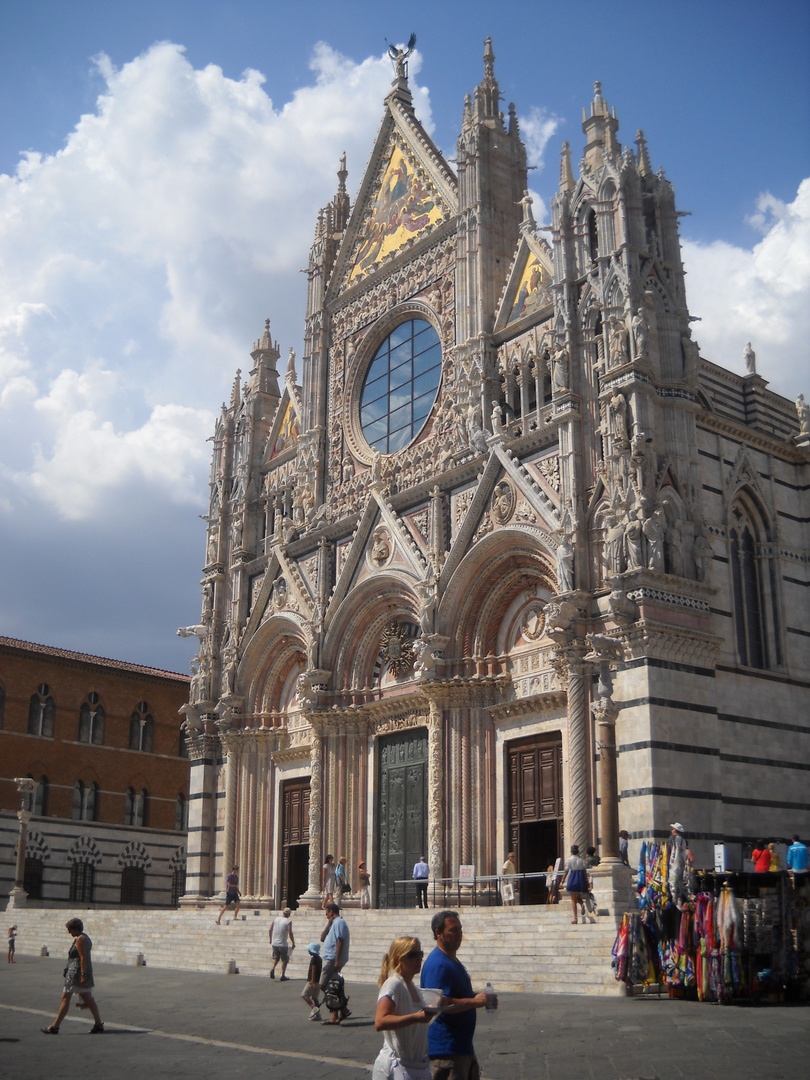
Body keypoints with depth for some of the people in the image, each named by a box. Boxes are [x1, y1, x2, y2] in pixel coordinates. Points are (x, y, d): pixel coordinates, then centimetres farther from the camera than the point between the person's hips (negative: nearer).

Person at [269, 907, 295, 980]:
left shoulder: (276, 919, 3)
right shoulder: (288, 921, -12)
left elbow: (270, 930, 7)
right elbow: (290, 933, -17)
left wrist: (271, 939, 21)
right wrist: (293, 943, -5)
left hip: (274, 943, 4)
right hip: (283, 944, -4)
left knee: (276, 957, 23)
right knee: (284, 960, 11)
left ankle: (273, 968, 0)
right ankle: (283, 976, 10)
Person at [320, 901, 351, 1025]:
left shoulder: (339, 922, -11)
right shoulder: (334, 923, 20)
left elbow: (340, 941, -20)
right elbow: (322, 938, 17)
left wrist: (337, 961, -24)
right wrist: (328, 924, 8)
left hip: (332, 959, -10)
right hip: (330, 959, 10)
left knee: (324, 986, -9)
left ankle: (343, 1010, -7)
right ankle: (335, 1016, 11)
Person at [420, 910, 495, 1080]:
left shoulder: (453, 962, 17)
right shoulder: (438, 964, -19)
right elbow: (440, 1004, -28)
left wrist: (480, 998, 10)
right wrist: (474, 1002, -24)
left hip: (463, 1045, 11)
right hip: (446, 1048, -11)